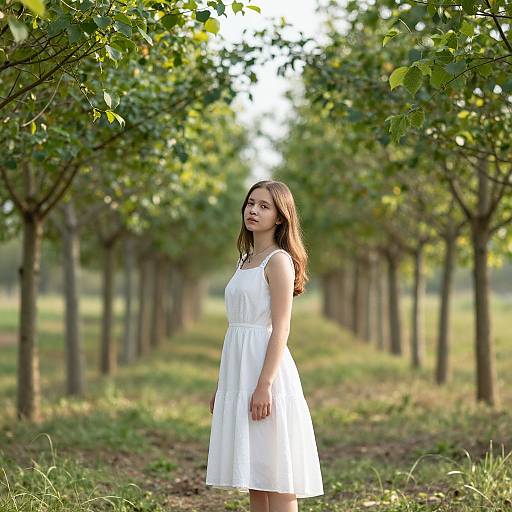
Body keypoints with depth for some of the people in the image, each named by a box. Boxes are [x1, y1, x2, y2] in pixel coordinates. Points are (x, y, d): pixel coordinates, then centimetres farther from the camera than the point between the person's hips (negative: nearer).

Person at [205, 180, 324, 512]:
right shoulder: (246, 261, 18)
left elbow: (281, 329, -14)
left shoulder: (279, 260, -7)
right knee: (253, 476, 11)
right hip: (238, 371, 9)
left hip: (264, 368, -9)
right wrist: (221, 386, 19)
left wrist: (264, 385, -22)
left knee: (275, 479, -5)